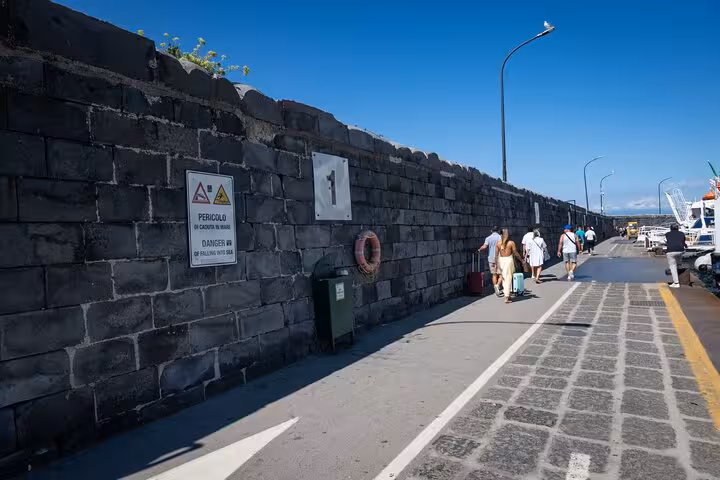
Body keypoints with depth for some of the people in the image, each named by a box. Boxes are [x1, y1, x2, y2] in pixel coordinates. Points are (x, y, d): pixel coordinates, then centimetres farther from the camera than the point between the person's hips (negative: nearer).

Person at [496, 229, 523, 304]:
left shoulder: (498, 243, 2)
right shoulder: (511, 243, -6)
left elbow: (496, 254, 2)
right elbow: (516, 253, -4)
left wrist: (496, 263, 9)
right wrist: (521, 260, 9)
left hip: (501, 260, 3)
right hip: (508, 260, -3)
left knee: (504, 277, 17)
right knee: (508, 278, 0)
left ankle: (507, 294, 22)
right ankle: (506, 297, -1)